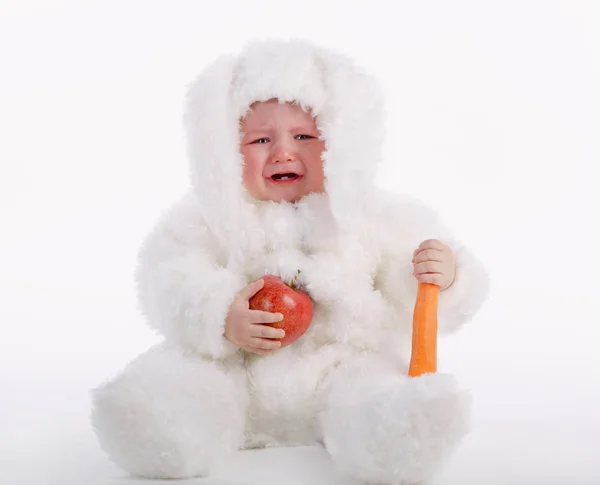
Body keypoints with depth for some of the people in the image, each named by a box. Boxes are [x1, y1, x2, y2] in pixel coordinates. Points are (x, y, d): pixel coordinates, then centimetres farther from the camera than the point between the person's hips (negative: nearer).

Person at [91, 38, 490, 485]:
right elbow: (167, 275, -2)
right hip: (232, 368, 1)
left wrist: (445, 277, -19)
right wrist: (220, 317, -19)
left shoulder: (374, 214, 5)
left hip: (342, 364, 0)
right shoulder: (216, 214, 6)